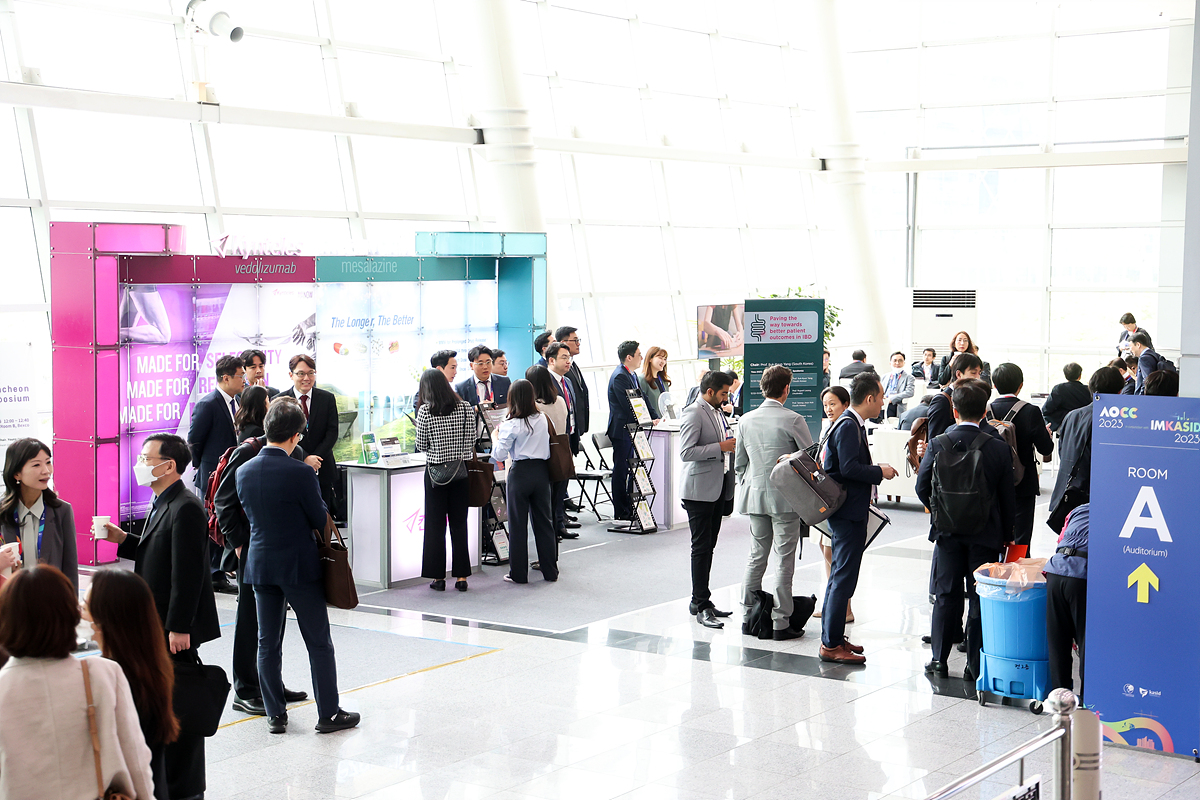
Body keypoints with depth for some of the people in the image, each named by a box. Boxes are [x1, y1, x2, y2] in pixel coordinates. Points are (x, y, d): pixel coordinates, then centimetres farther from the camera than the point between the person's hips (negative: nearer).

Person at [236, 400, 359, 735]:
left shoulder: (244, 472, -1)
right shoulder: (301, 473, -18)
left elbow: (248, 515, 11)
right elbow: (320, 520, -10)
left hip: (260, 565, 5)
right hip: (299, 565, -5)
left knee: (268, 643, 12)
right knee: (319, 643, 6)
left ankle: (275, 714, 17)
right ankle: (328, 713, 11)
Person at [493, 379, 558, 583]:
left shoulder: (511, 425, -13)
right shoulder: (542, 419, 4)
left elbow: (499, 455, -12)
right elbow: (548, 450, 11)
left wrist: (496, 438, 4)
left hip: (521, 472, -5)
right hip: (541, 471, 5)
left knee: (518, 524, 3)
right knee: (543, 521, 12)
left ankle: (518, 573, 7)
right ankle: (550, 570, 16)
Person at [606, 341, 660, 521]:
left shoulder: (632, 375, 14)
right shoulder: (619, 377, -17)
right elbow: (628, 405, -22)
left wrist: (655, 417, 4)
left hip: (632, 430, 10)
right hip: (622, 431, -10)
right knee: (621, 470, -3)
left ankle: (630, 508, 21)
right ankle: (620, 512, 2)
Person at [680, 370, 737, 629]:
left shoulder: (717, 412, 17)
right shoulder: (693, 413, -13)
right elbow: (686, 452, -21)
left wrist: (731, 442, 9)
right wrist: (720, 447, -20)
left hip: (718, 488, 9)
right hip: (700, 490, -9)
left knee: (709, 546, 12)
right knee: (701, 547, -6)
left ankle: (700, 600, 19)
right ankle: (701, 606, -2)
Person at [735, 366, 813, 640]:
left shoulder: (745, 420, 5)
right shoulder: (793, 420, -11)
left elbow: (739, 463, 11)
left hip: (754, 496, 5)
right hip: (786, 497, -5)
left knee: (756, 558, 14)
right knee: (784, 561, 0)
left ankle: (749, 616, 19)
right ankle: (780, 623, 1)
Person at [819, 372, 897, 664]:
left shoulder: (852, 424, 15)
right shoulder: (848, 426, -17)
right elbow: (849, 467, -24)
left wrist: (875, 471, 12)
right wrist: (880, 472, -13)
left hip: (849, 511, 11)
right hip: (848, 512, -11)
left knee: (840, 575, 16)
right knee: (844, 577, -8)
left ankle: (832, 638, 23)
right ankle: (831, 645, -5)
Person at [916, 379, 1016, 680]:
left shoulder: (938, 444, -8)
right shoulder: (999, 449, -9)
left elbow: (922, 487, -3)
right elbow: (1008, 497, -3)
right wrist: (1006, 535, 8)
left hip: (947, 531, 1)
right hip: (985, 534, -1)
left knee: (946, 594, 11)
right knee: (980, 597, 5)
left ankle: (939, 658, 15)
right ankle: (975, 665, 8)